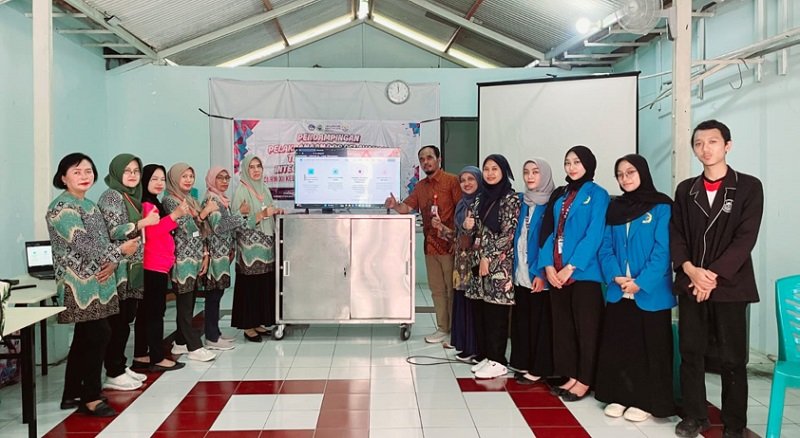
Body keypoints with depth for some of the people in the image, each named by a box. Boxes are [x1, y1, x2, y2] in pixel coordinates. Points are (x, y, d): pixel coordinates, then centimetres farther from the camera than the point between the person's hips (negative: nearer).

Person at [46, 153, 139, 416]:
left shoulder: (88, 204, 17)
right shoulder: (62, 207, -11)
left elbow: (101, 241, 15)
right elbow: (82, 246, -20)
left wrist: (112, 263, -5)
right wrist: (119, 251, -13)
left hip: (96, 281, 9)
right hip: (80, 284, -9)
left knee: (84, 339, 12)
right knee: (99, 335, -9)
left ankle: (72, 395, 22)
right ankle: (91, 398, 2)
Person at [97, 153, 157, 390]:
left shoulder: (132, 197, 17)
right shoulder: (111, 196, -7)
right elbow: (113, 232, -17)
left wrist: (150, 221, 12)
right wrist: (143, 222, -19)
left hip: (133, 268, 8)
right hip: (118, 269, -8)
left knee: (126, 320, 12)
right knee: (117, 322, -4)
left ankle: (121, 367, 21)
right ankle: (113, 374, 3)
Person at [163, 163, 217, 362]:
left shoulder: (192, 201, 17)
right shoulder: (169, 200, -6)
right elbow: (184, 227, -15)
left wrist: (205, 255, 9)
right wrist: (203, 213, -10)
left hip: (195, 258, 8)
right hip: (182, 258, -7)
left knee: (188, 302, 11)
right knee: (185, 303, -3)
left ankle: (181, 342, 20)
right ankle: (194, 347, -1)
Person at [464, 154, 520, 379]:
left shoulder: (511, 199, -7)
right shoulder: (481, 197, 13)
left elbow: (508, 234, -13)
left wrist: (489, 258, -14)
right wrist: (469, 226, -5)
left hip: (499, 264, -7)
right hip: (480, 260, 7)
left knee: (496, 312, -4)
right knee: (481, 311, 8)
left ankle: (498, 361, 5)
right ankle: (487, 356, 18)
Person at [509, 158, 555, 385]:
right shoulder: (522, 201, 12)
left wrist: (542, 272, -17)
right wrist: (513, 267, 8)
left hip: (539, 273, -6)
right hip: (520, 272, 6)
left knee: (539, 321, 1)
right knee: (521, 319, 11)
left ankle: (539, 368, 10)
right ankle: (523, 363, 22)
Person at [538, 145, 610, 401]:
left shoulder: (597, 195, -2)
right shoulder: (558, 195, 15)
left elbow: (594, 235, -12)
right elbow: (548, 232, 9)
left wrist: (571, 267, -17)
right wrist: (548, 265, -4)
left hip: (583, 272, -6)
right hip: (556, 273, 6)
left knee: (586, 328, 2)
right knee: (563, 326, 11)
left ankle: (584, 381, 12)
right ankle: (572, 376, 23)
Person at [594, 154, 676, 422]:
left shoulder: (661, 206, -5)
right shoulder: (614, 208, 10)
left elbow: (663, 250, -12)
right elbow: (606, 247, 6)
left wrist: (641, 282, -20)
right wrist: (615, 276, -11)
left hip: (650, 293, -4)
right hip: (618, 292, 5)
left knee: (649, 348, 5)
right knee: (616, 346, 10)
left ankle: (645, 401, 17)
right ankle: (620, 396, 23)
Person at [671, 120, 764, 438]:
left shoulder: (748, 186, 0)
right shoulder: (685, 190, 11)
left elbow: (746, 238, -8)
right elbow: (675, 235, 6)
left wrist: (714, 274, -15)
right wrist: (690, 269, -11)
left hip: (730, 286, -3)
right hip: (690, 285, 3)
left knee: (733, 359, 3)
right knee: (691, 353, 8)